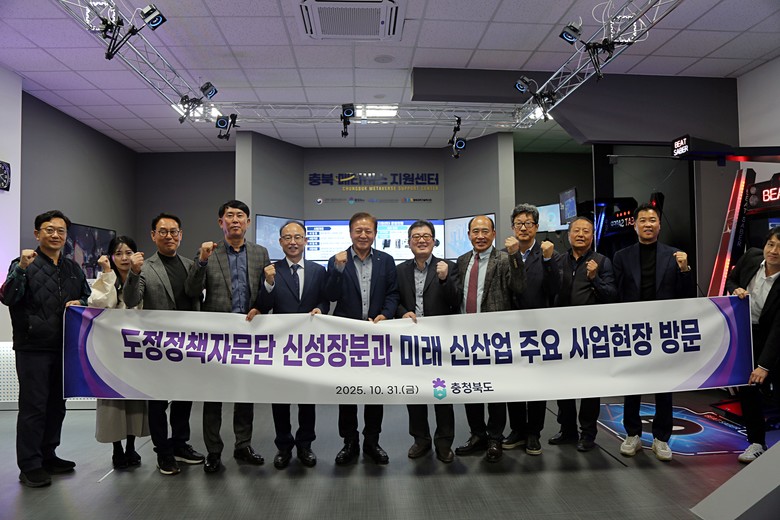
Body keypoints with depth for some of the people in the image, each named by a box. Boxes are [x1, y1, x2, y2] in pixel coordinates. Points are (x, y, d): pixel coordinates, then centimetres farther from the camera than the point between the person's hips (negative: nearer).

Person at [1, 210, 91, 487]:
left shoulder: (73, 269, 13)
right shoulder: (24, 264, -3)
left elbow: (88, 298, 20)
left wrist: (80, 303, -2)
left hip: (64, 347, 6)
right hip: (33, 347, -5)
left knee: (57, 404, 13)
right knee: (33, 406, -2)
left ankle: (48, 456, 27)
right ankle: (30, 467, 8)